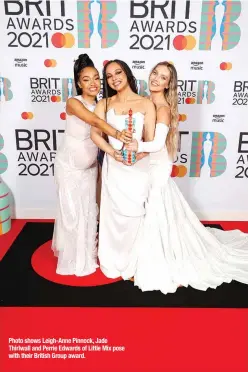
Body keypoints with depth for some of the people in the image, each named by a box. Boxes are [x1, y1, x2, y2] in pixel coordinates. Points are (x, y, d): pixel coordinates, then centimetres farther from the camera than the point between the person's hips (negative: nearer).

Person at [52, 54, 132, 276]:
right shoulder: (73, 103, -19)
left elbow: (101, 135, -4)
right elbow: (94, 121, -39)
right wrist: (116, 134, -56)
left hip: (90, 166, 6)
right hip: (69, 166, -5)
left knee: (89, 210, 15)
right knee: (73, 211, 4)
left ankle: (88, 253, 36)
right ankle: (74, 258, 25)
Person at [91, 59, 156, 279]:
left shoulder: (146, 104, -2)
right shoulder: (104, 103, 6)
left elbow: (150, 141, -6)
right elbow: (95, 133, -5)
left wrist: (138, 153, -26)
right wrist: (113, 152, -21)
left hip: (138, 167, -2)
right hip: (113, 166, 2)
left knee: (134, 214, 5)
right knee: (113, 213, 10)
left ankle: (133, 263, 25)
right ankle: (113, 262, 30)